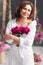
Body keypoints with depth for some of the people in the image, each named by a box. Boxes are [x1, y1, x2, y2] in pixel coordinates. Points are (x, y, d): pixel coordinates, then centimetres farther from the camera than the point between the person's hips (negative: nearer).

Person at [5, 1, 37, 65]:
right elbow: (7, 39, -6)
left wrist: (12, 37, -12)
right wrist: (22, 41, -15)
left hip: (26, 54, -1)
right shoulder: (11, 22, 0)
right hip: (13, 53, 1)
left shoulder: (32, 24, -6)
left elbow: (29, 42, -13)